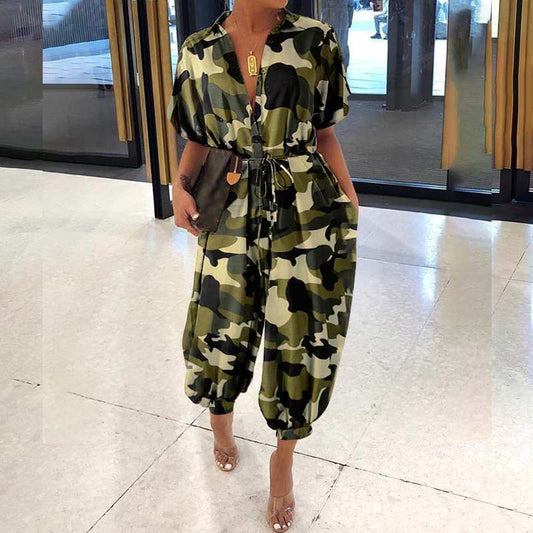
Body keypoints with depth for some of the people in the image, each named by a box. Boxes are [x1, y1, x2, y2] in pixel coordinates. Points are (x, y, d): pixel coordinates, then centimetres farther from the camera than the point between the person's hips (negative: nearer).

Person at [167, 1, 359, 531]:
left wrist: (353, 206, 0)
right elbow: (198, 139, 10)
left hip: (307, 218, -1)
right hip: (232, 215, 1)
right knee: (220, 333, 11)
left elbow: (325, 134, 3)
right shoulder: (199, 52, 1)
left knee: (301, 342, 4)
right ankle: (220, 418, 47)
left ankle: (283, 460, 31)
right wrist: (180, 182, -9)